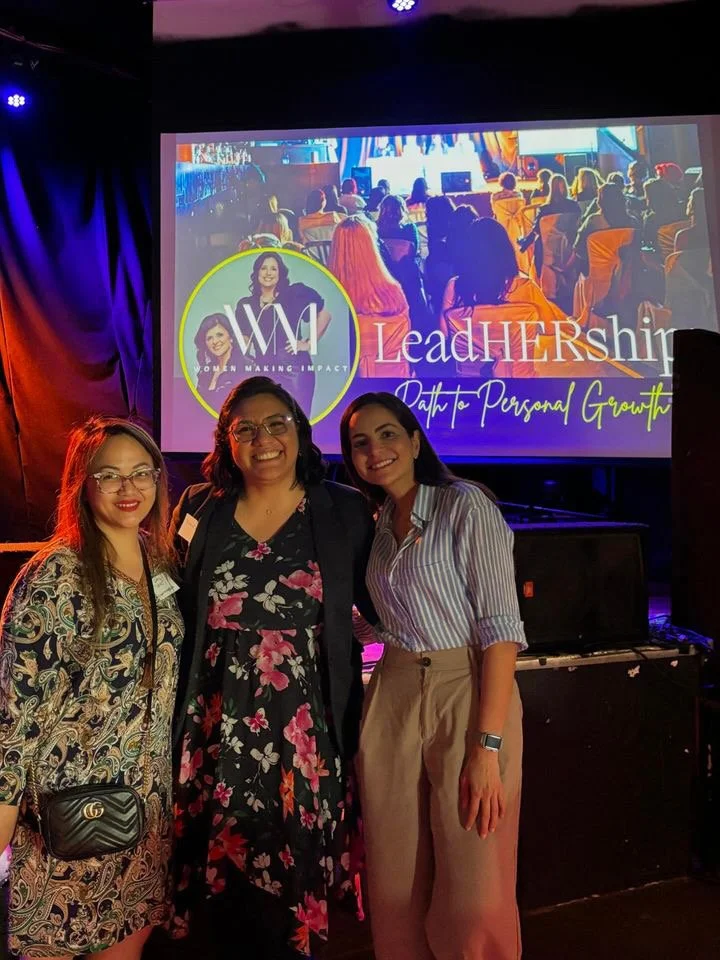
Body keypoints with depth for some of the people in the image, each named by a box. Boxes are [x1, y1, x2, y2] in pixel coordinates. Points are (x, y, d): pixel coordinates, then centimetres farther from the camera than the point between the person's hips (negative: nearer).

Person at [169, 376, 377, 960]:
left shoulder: (343, 513, 0)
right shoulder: (199, 512, 4)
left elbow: (380, 606, 7)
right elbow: (173, 614, 10)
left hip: (305, 732, -1)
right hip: (218, 731, 1)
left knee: (295, 884, 10)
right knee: (218, 887, 10)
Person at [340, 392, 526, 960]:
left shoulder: (466, 506, -8)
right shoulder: (376, 524, 11)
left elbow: (500, 627, -14)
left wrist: (488, 745, -19)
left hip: (470, 696, -5)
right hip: (393, 700, 6)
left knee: (474, 896, 1)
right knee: (396, 886, 12)